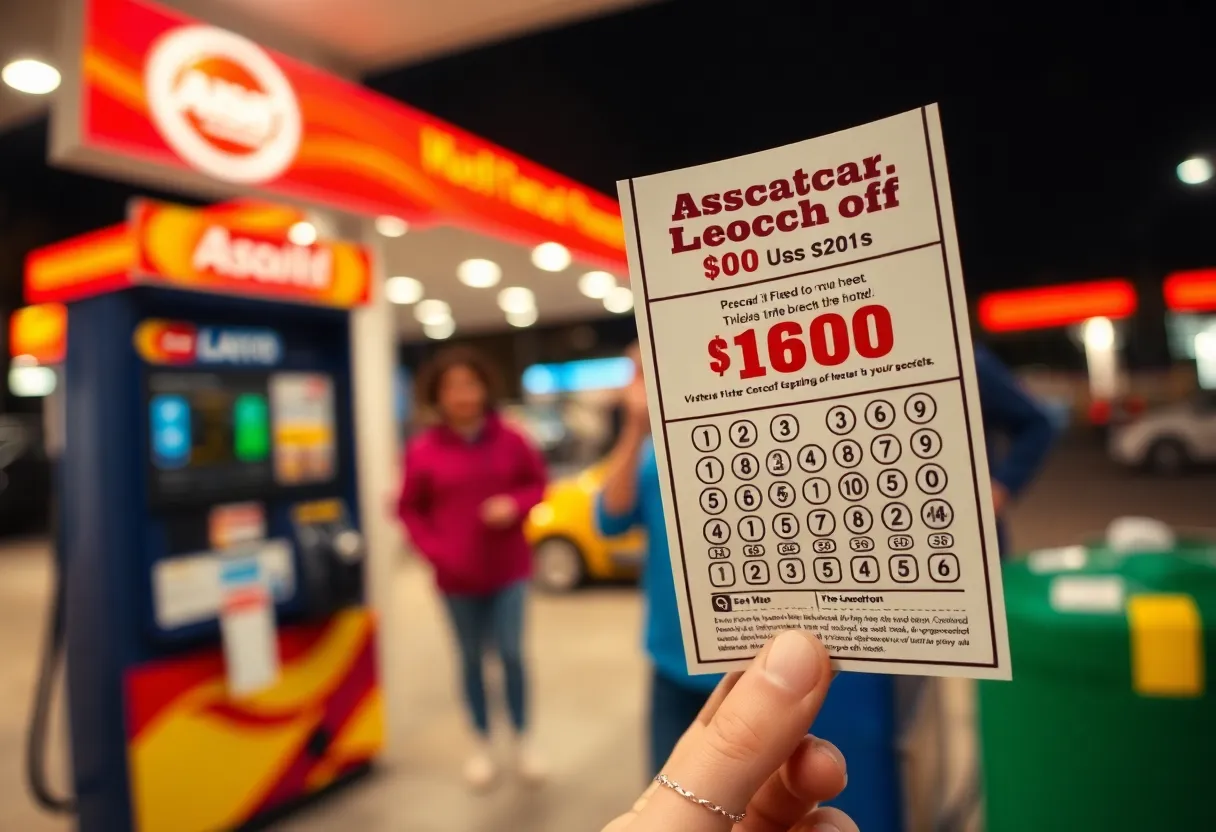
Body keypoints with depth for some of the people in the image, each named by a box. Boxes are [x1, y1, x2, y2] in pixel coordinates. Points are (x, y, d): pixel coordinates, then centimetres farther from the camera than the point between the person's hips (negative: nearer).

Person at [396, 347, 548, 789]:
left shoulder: (509, 439, -6)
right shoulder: (423, 450, -10)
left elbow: (537, 482, 6)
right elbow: (409, 510, -2)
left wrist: (515, 504, -15)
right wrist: (437, 551, -14)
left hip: (508, 568, 0)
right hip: (457, 575, 0)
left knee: (511, 653, 3)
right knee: (471, 658, 13)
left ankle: (522, 739, 25)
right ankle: (482, 744, 32)